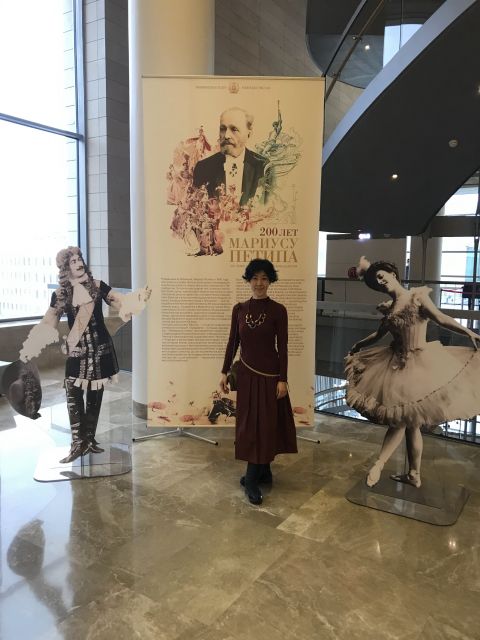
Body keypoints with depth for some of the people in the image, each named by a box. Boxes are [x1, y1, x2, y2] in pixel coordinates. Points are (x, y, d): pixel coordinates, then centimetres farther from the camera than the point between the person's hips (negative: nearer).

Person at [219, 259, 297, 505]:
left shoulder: (278, 310, -8)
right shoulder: (239, 309, 2)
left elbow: (282, 347, -8)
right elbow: (232, 342, 7)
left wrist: (282, 379, -10)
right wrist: (224, 372, 6)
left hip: (269, 373, -4)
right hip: (246, 372, 4)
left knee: (265, 423, 2)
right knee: (249, 423, 9)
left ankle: (252, 479, 12)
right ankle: (263, 472, 26)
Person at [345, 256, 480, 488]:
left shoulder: (418, 296, -8)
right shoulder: (388, 308, 8)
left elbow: (440, 318, -19)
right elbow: (379, 333, 23)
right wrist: (358, 346, 34)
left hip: (420, 363, -6)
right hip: (397, 365, 6)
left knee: (403, 419, -3)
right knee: (408, 421, 11)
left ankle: (378, 465, 7)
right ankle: (414, 474, 23)